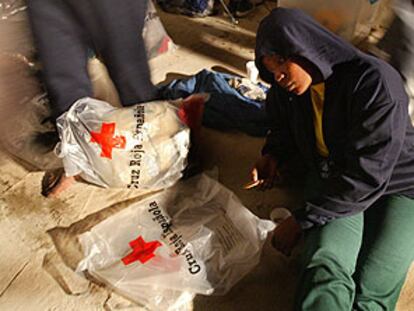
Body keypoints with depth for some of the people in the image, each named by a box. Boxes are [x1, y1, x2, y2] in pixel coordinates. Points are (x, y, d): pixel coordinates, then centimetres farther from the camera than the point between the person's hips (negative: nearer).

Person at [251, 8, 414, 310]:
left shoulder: (375, 83, -22)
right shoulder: (287, 90, -1)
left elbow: (367, 176, -23)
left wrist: (301, 220, -19)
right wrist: (273, 156, 1)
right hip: (333, 180, 4)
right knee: (325, 270, -26)